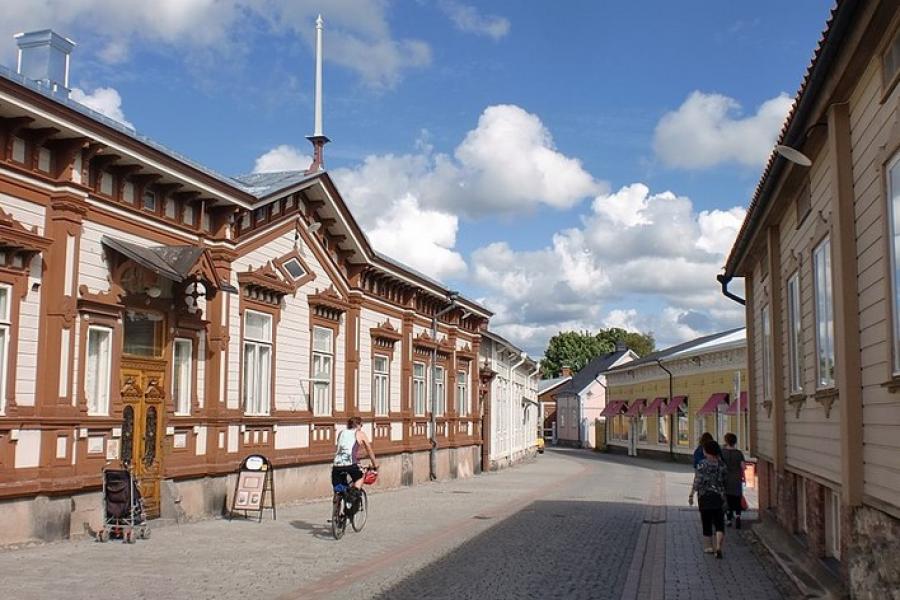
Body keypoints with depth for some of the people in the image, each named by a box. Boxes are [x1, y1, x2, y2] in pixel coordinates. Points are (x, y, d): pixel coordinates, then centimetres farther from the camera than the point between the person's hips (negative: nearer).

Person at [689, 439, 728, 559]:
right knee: (719, 523, 3)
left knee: (706, 522, 12)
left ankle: (708, 547, 19)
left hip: (704, 496, -2)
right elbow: (725, 480, 8)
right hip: (718, 496, 2)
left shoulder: (702, 464, -11)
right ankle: (718, 547, -14)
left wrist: (691, 495, -11)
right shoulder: (721, 464, 1)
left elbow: (697, 481, -17)